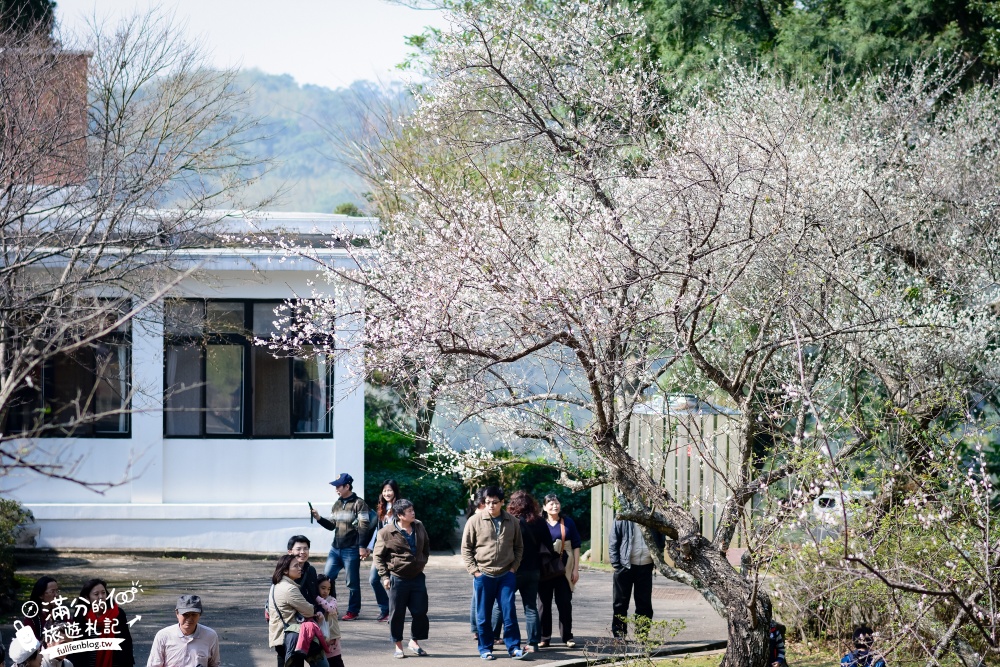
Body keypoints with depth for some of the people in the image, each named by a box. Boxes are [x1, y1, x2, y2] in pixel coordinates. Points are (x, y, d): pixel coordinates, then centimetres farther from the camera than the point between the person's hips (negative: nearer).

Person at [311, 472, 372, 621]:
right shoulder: (337, 505, 15)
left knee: (352, 583, 1)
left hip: (351, 550, -7)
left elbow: (364, 527, -12)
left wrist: (362, 547, -17)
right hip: (335, 548, 7)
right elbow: (331, 525, 18)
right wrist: (319, 518, 2)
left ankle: (353, 611, 9)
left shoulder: (359, 504, -8)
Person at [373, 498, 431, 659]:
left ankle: (414, 642, 23)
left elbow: (426, 547, 22)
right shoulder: (386, 532, -11)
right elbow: (378, 556, -5)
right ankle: (398, 646, 14)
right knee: (397, 614, 3)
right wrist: (385, 576, -9)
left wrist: (422, 562, 12)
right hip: (398, 578, -4)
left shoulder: (419, 527, 5)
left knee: (420, 612, 6)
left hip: (417, 577, 4)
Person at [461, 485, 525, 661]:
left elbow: (519, 547, 13)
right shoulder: (475, 521, -4)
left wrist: (514, 567, 2)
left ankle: (513, 647, 4)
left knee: (509, 612, -1)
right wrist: (474, 570, -6)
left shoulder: (512, 522, 3)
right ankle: (485, 648, 15)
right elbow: (466, 548, 0)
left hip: (506, 575, 1)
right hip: (483, 575, -1)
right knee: (484, 615, 6)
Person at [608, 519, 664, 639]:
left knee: (644, 603, 7)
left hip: (646, 566, 3)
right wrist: (616, 564, -11)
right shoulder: (622, 519, -2)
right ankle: (619, 633, 10)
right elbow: (613, 542, -2)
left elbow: (660, 539, 15)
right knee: (620, 602, 3)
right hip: (625, 565, -3)